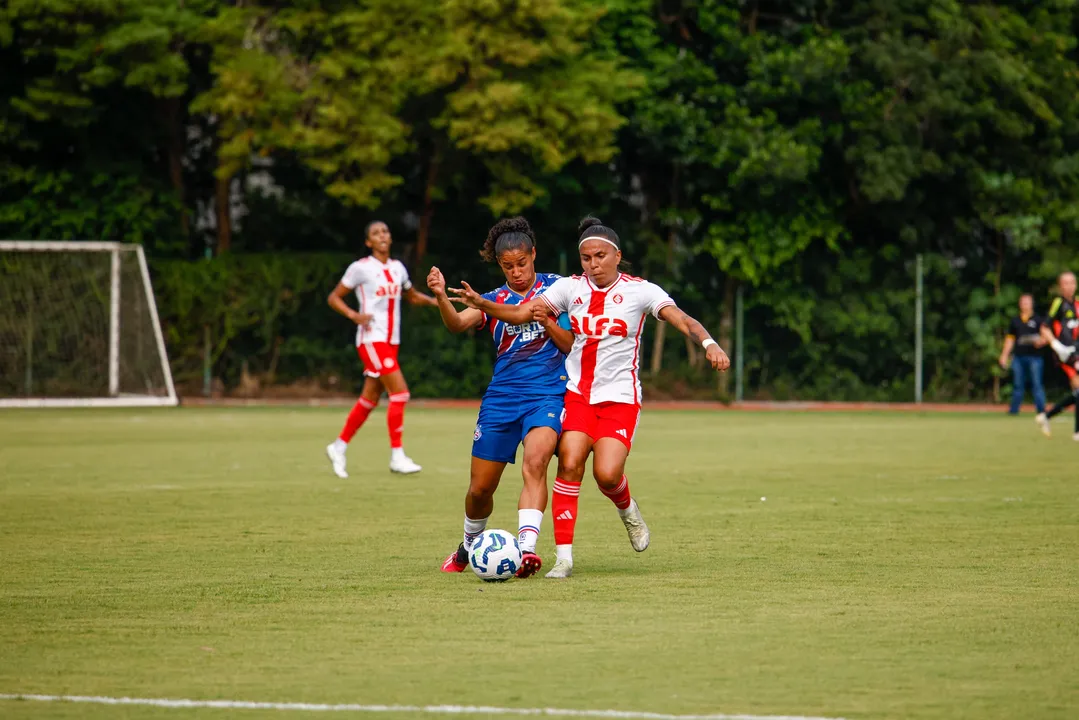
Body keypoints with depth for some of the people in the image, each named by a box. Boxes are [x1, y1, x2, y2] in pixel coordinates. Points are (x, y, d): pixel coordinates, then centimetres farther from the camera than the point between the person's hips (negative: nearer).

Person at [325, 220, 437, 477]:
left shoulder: (397, 268, 12)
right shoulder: (361, 268, -6)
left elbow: (412, 296, 26)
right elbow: (333, 298, -2)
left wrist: (433, 301, 5)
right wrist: (353, 315, -19)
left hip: (391, 341, 7)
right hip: (371, 338, -7)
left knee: (370, 399, 10)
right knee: (400, 391, -16)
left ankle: (339, 447, 25)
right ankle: (397, 456, -11)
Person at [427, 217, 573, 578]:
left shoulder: (554, 288, 6)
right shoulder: (495, 300, 9)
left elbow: (573, 345, 5)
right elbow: (458, 323, -10)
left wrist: (545, 320, -11)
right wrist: (441, 296, -29)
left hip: (548, 393, -3)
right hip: (502, 396, 3)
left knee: (535, 462, -30)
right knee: (480, 488, 6)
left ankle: (526, 548, -42)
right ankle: (468, 546, 35)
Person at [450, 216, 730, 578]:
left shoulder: (639, 290, -4)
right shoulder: (570, 287, 3)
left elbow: (682, 320, -15)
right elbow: (520, 313, -4)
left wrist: (708, 343, -35)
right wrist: (480, 302, -21)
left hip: (620, 398, -2)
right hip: (577, 393, 2)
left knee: (607, 474, -17)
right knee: (569, 464, -16)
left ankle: (628, 510, 20)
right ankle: (563, 556, -11)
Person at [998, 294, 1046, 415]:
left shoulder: (1038, 320, 4)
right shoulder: (1015, 321, 16)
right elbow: (1010, 339, 21)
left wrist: (1041, 342, -20)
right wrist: (1004, 355, 16)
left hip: (1034, 357, -4)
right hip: (1018, 358, 4)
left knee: (1036, 385, -7)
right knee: (1017, 385, 6)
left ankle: (1041, 410, -5)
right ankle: (1013, 409, 10)